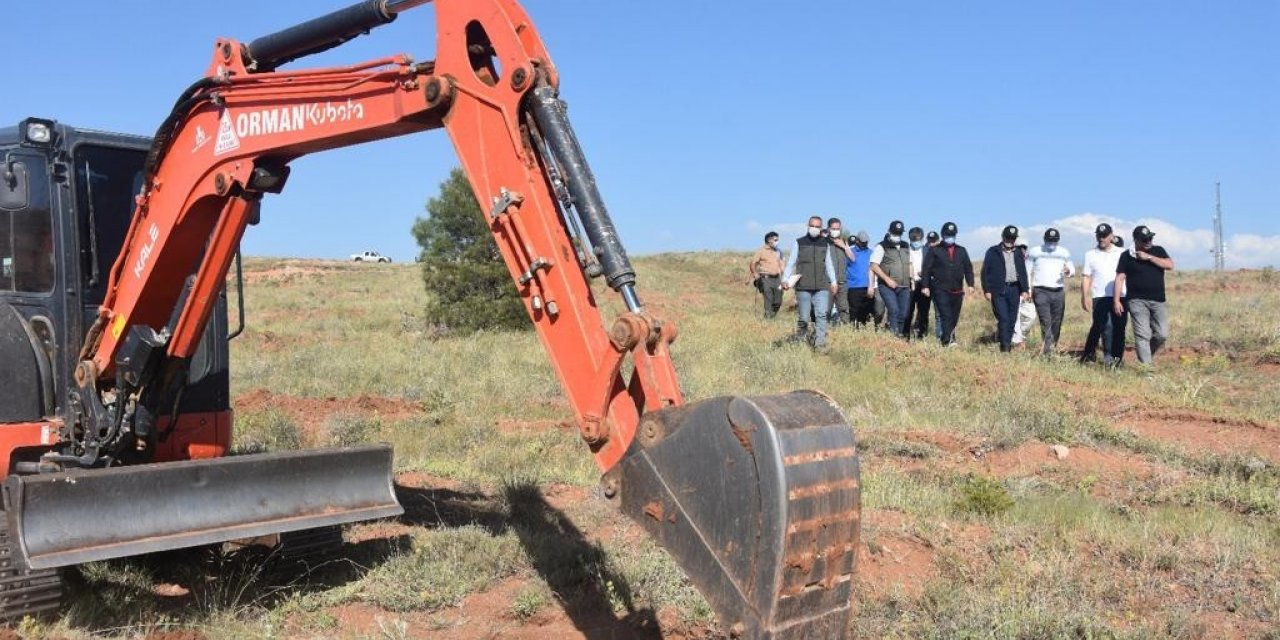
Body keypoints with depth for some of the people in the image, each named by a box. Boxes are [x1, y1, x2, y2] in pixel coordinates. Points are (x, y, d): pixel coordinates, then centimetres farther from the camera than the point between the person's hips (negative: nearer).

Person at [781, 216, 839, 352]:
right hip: (803, 287, -2)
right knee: (803, 317, 0)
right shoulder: (799, 242, 5)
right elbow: (791, 262, 3)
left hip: (822, 286, 2)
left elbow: (828, 264, 19)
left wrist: (833, 281, 15)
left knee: (821, 315, -10)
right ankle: (799, 340, 17)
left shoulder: (825, 244, 14)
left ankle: (820, 343, -9)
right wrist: (785, 279, -7)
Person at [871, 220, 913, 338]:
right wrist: (887, 279, -16)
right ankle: (894, 335, -18)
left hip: (904, 287, 5)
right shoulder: (882, 247, -1)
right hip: (888, 287, -5)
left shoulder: (906, 247, 16)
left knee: (903, 314, 2)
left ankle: (900, 335, 13)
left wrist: (912, 276, 10)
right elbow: (874, 266, -8)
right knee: (894, 310, -20)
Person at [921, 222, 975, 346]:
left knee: (954, 317, 7)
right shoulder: (934, 251, 4)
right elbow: (927, 269, 1)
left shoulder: (962, 251, 15)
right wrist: (926, 286, -7)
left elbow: (968, 269, 13)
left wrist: (970, 284, 2)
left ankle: (945, 339, 20)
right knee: (946, 315, -17)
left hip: (957, 290, 5)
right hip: (940, 289, -4)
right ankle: (949, 340, -22)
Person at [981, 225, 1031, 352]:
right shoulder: (993, 252, 2)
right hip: (998, 290, -5)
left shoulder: (1018, 253, 16)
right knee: (1003, 318, -12)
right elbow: (985, 271, -1)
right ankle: (1005, 346, -12)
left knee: (1012, 319, 6)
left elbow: (1023, 272, 19)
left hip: (1014, 289, 5)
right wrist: (987, 290, -8)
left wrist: (1025, 289, 10)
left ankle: (1008, 342, 16)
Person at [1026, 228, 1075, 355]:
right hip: (1041, 292, -3)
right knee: (1045, 322, -13)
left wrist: (1068, 271, -10)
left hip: (1059, 292, 4)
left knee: (1056, 323, 7)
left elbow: (1072, 269, 16)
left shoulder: (1064, 252, 13)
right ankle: (1048, 350, -19)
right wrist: (1028, 290, -5)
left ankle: (1053, 348, 18)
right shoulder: (1034, 252, 4)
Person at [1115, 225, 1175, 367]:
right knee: (1142, 335, -9)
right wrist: (1116, 300, -7)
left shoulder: (1158, 251, 12)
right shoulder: (1127, 255, 4)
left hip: (1158, 301, 3)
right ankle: (1146, 365, -8)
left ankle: (1148, 355, 23)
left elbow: (1170, 265, -3)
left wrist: (1149, 257, -9)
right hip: (1137, 301, -3)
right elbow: (1120, 278, 1)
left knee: (1162, 334, -1)